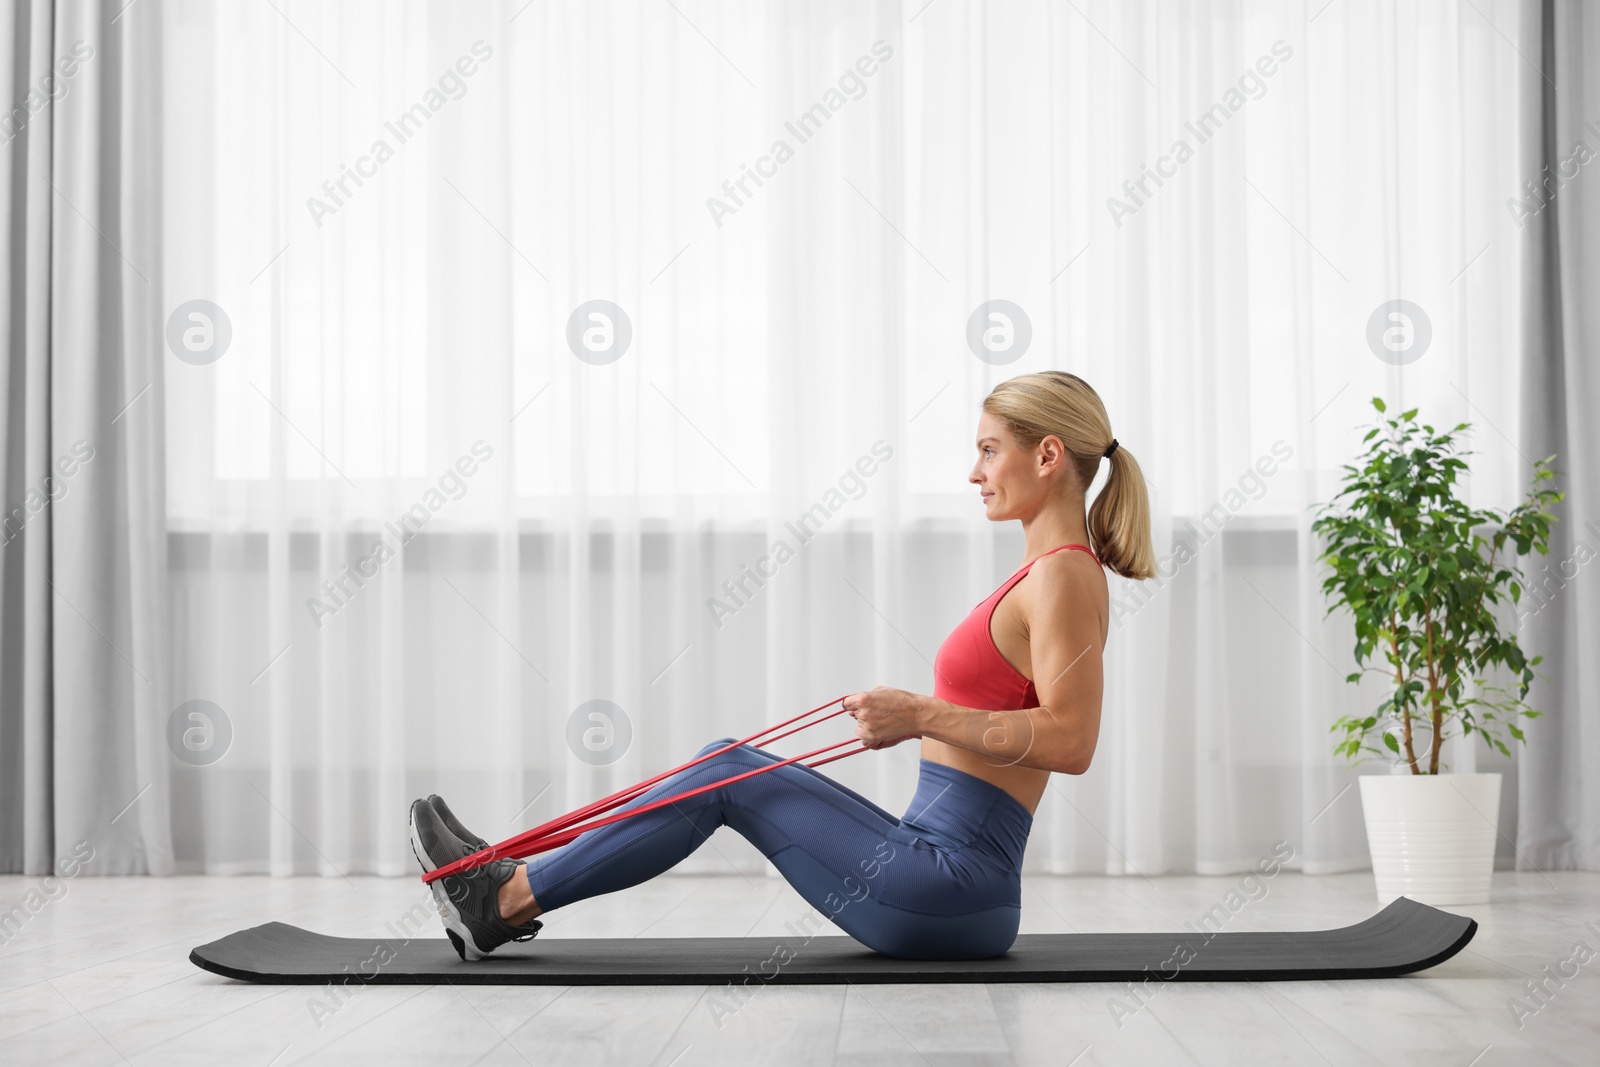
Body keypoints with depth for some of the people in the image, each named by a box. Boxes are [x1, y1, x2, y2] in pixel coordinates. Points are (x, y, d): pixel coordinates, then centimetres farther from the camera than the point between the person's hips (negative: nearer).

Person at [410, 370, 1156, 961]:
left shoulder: (1063, 575, -15)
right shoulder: (1053, 570, 15)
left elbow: (1071, 741, -26)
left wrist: (923, 714, -25)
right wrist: (917, 719, 17)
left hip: (951, 886, -9)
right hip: (949, 870, 9)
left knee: (731, 776, -2)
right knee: (731, 761, 10)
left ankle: (503, 904, 6)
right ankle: (514, 886, 14)